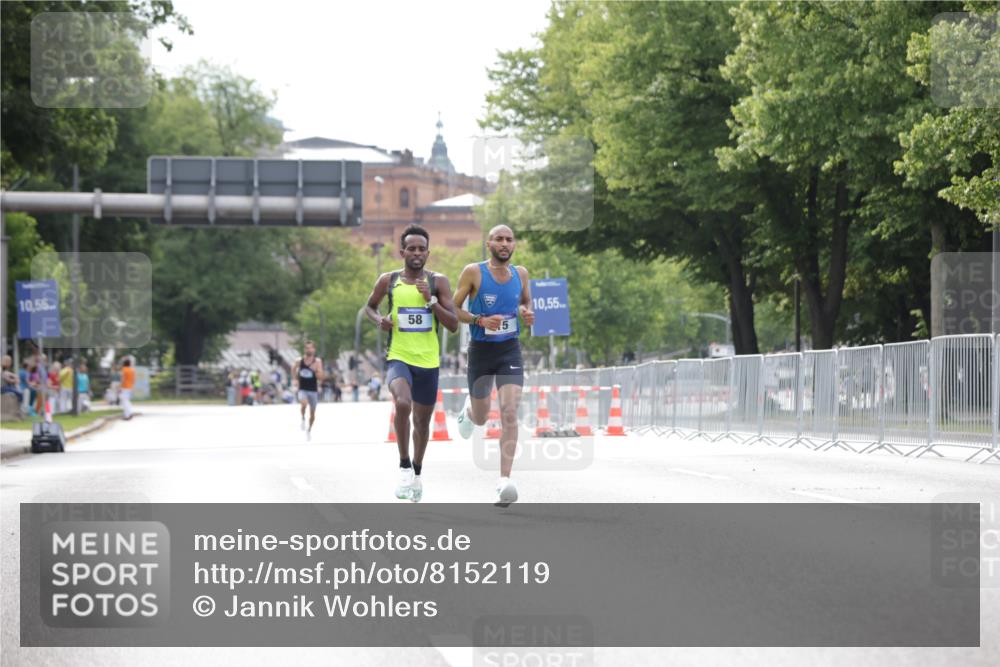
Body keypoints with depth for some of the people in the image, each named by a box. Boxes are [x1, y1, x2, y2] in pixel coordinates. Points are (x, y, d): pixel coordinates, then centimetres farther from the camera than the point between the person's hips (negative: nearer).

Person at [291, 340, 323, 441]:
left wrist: (315, 370, -29)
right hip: (302, 389, -1)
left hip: (313, 390, 1)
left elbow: (320, 378, -12)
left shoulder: (317, 361, -8)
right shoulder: (299, 361, -3)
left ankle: (309, 430, 37)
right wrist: (295, 379, 6)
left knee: (312, 413, 13)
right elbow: (293, 370, 19)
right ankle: (303, 419, -6)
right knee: (303, 403, -33)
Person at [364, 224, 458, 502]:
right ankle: (404, 467, -16)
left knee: (422, 422, 14)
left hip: (428, 362, 2)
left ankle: (417, 473, 38)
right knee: (402, 403, -31)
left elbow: (453, 325, -4)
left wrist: (431, 300, -17)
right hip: (398, 358, -2)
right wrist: (379, 320, -4)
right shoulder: (388, 281, 0)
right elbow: (369, 307, 18)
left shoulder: (438, 282, -1)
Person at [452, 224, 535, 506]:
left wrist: (528, 313, -2)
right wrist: (480, 320, -22)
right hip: (481, 351, -1)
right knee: (480, 419, 14)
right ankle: (469, 408, 54)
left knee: (509, 413, -16)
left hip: (510, 350, 1)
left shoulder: (520, 273, 2)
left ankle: (504, 482, -18)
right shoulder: (473, 272, -9)